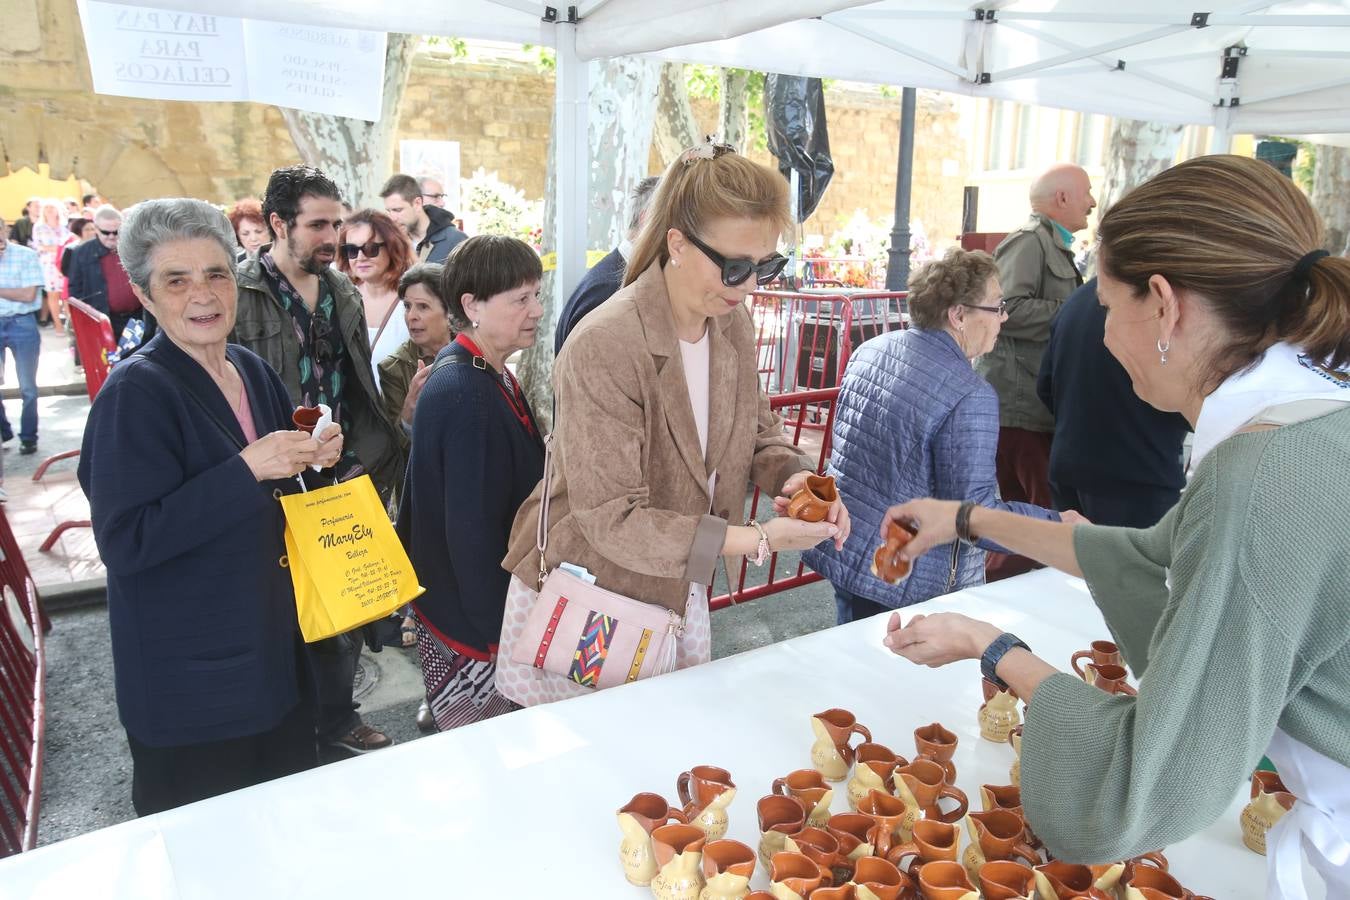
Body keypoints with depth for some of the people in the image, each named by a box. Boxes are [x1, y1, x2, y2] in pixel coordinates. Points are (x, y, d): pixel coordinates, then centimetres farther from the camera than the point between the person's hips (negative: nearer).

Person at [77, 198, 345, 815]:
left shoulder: (252, 372, 4)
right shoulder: (135, 393, -18)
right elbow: (125, 542, -23)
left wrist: (311, 459, -5)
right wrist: (248, 469, -27)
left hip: (272, 646, 7)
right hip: (187, 679, -7)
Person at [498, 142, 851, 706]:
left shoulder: (734, 323, -4)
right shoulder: (603, 347, -27)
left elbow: (757, 432, 9)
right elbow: (612, 519, -26)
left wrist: (793, 474, -14)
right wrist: (757, 540, -31)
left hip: (680, 592, 7)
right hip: (583, 604, -6)